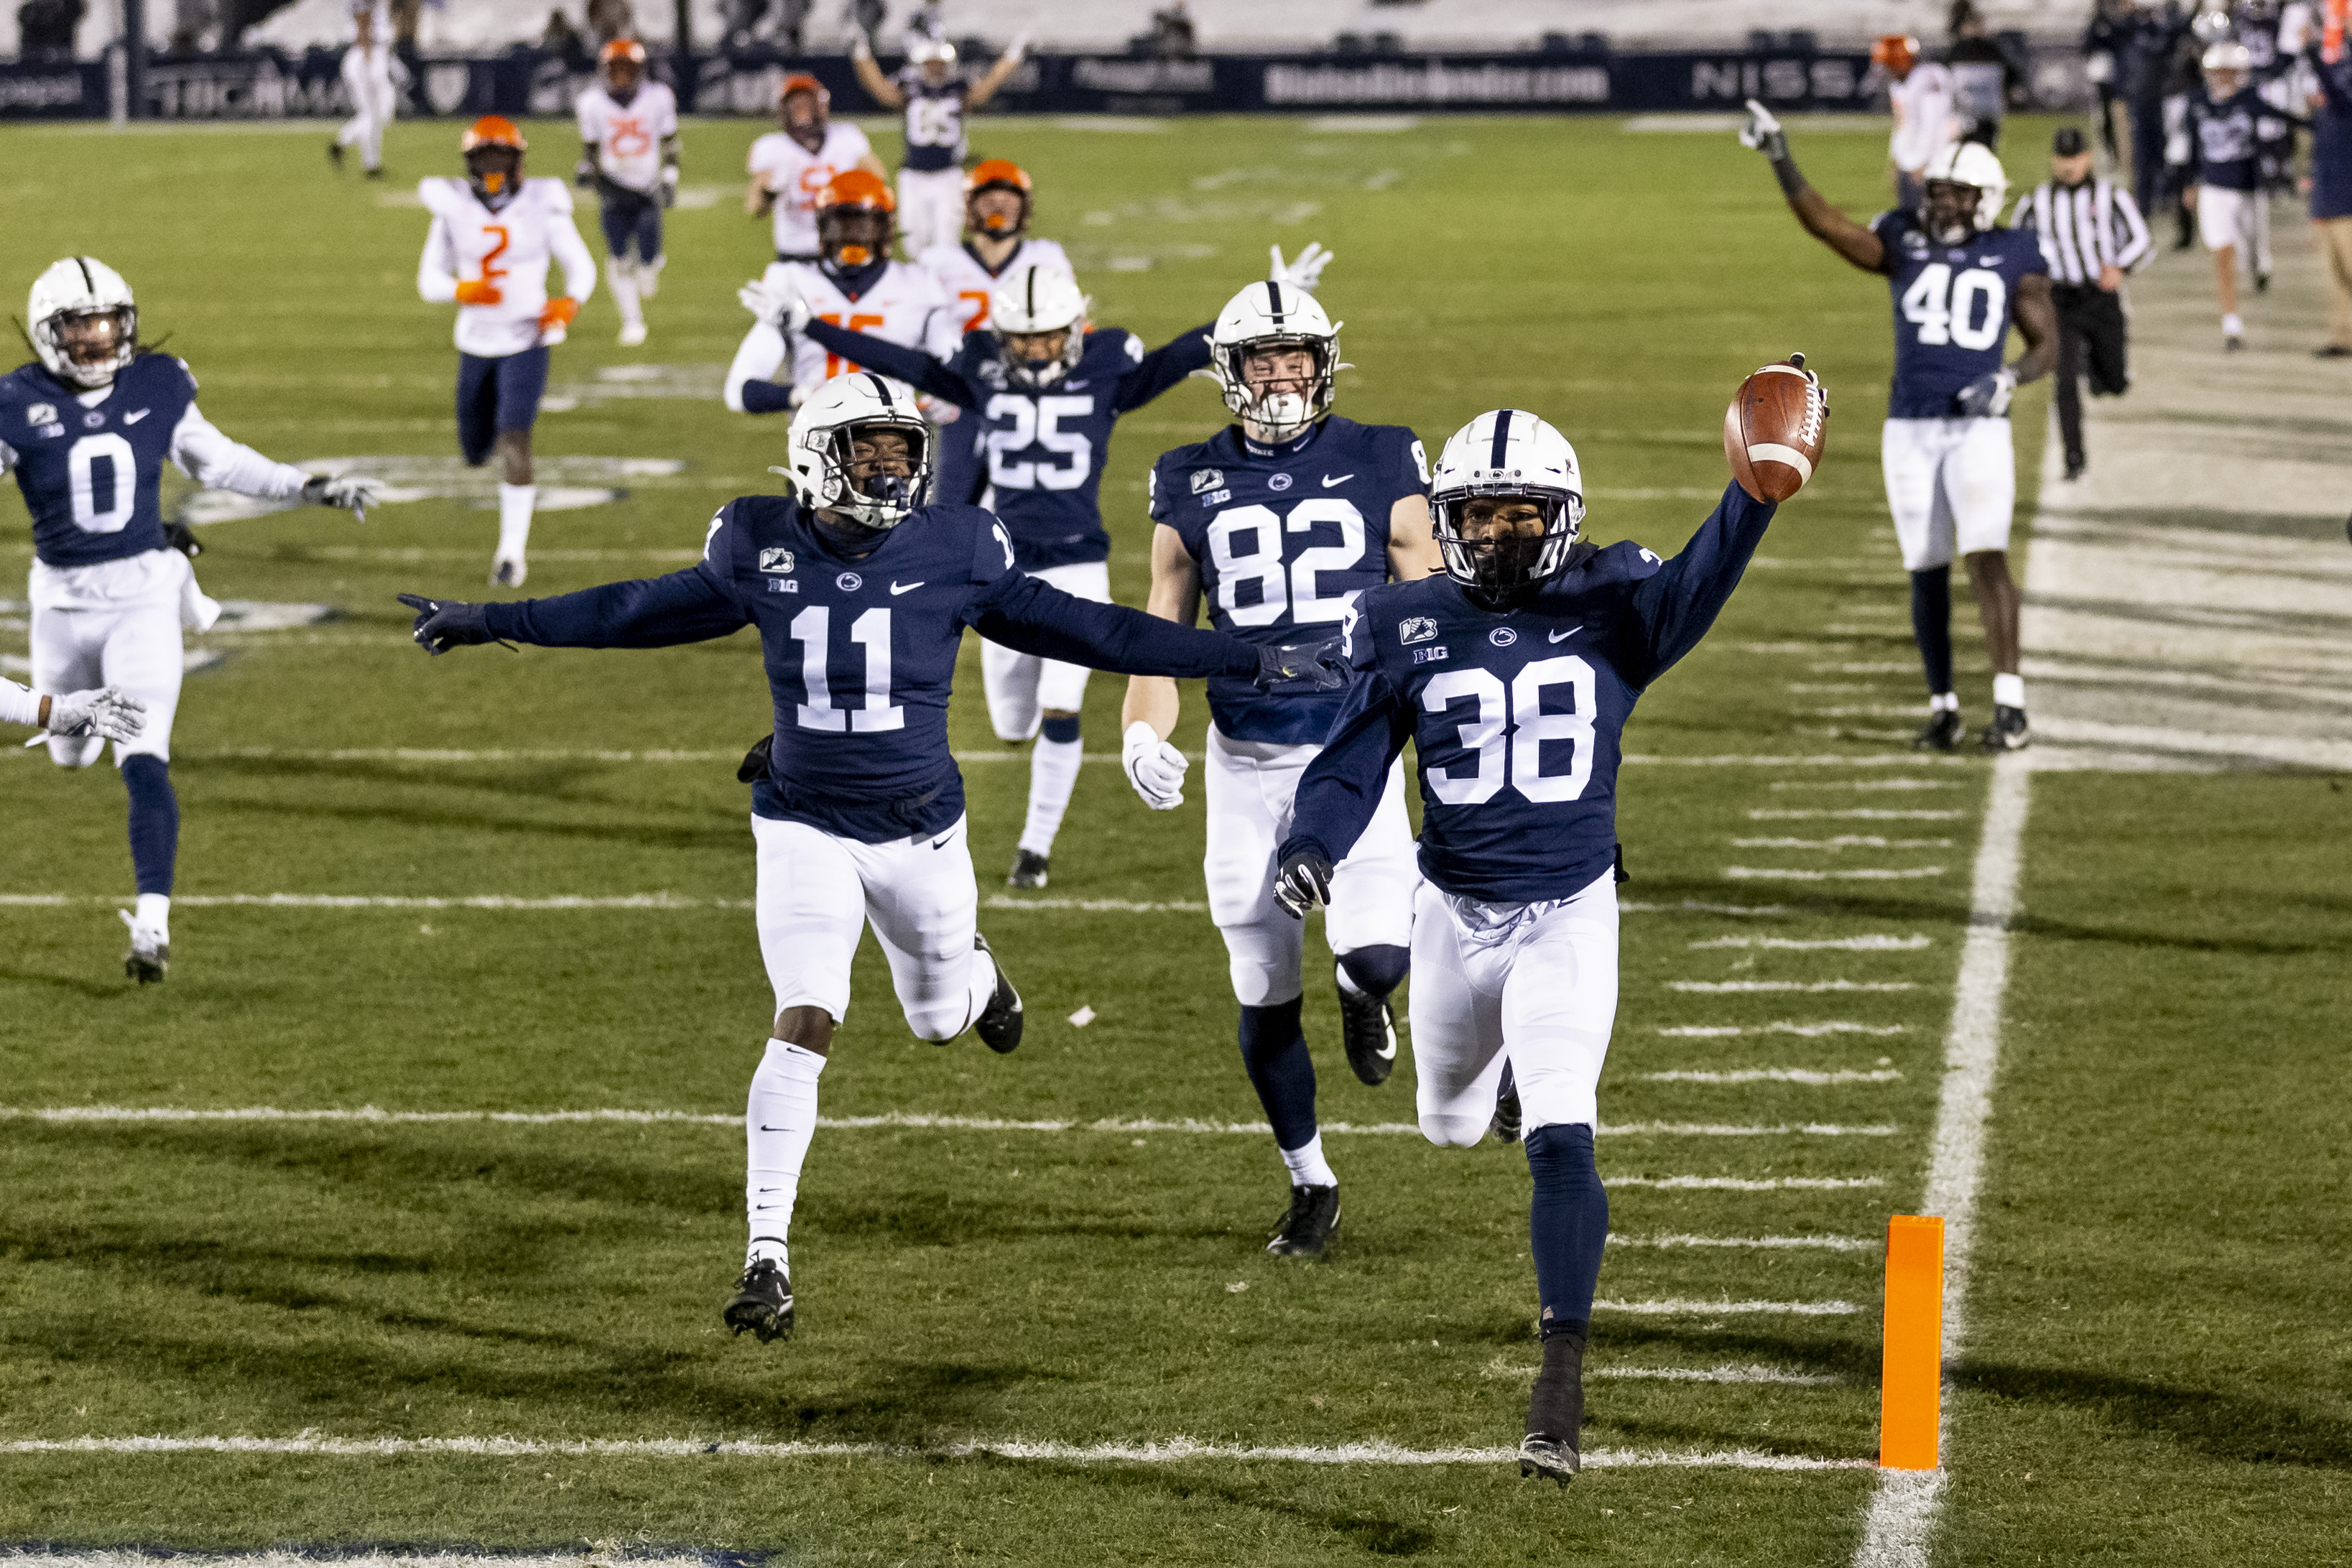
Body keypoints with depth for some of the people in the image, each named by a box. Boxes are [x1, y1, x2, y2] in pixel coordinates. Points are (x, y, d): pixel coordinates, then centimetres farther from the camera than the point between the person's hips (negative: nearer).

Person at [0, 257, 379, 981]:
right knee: (71, 753, 21)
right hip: (64, 598, 1)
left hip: (142, 594, -1)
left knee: (144, 762, -14)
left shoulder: (157, 389, -3)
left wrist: (308, 487, 9)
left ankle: (153, 924, -15)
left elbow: (217, 460, 11)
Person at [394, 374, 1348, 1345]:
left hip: (920, 828, 1)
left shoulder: (951, 554, -8)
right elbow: (638, 613, 7)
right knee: (803, 1028, -16)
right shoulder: (764, 552, -6)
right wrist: (485, 623, 10)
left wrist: (1251, 663, -4)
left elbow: (1079, 629, -3)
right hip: (805, 831, -1)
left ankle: (974, 973, 59)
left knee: (939, 1023, 19)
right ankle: (767, 1256, -12)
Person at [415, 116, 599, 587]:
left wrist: (569, 303, -23)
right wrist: (462, 291, -22)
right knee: (476, 451, 14)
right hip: (475, 343, 4)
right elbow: (430, 280, 0)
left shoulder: (543, 209, -10)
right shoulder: (453, 210, -4)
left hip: (526, 341, -4)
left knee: (514, 442, -18)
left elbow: (582, 267, -1)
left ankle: (513, 551, -12)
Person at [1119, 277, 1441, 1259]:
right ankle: (1310, 1184, 23)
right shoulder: (1192, 485, 4)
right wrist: (1144, 732, -9)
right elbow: (1162, 625, 7)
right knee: (1265, 1001, 4)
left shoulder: (1381, 468, 0)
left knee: (1378, 952, -21)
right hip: (1246, 762, 2)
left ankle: (1362, 989, 18)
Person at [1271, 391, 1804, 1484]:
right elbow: (1353, 763, -3)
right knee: (1450, 1126, 23)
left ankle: (1561, 1385, -16)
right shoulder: (1407, 627, -5)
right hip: (1453, 912, 3)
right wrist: (1309, 848, -22)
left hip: (1570, 914, -3)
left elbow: (1699, 582, -27)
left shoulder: (1608, 609, -9)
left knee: (1560, 1140, -18)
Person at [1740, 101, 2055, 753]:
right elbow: (1828, 226, -10)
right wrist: (1781, 163, -23)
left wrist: (2008, 380, -14)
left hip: (1978, 429, -2)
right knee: (1927, 571, 6)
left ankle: (2009, 705, -15)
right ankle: (1943, 707, 17)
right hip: (1909, 429, 2)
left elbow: (2046, 345, 7)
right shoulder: (1904, 244, 3)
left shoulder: (2013, 258, 2)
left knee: (1987, 557, -16)